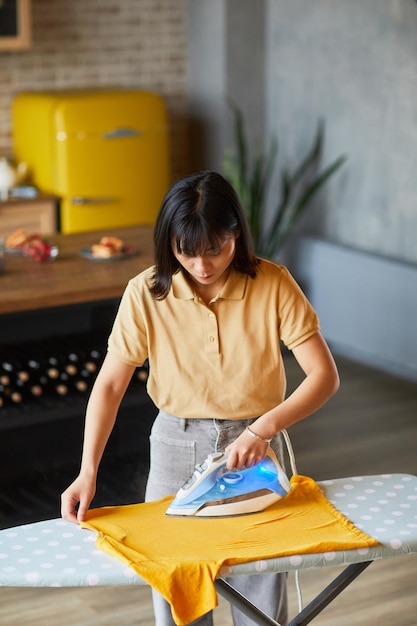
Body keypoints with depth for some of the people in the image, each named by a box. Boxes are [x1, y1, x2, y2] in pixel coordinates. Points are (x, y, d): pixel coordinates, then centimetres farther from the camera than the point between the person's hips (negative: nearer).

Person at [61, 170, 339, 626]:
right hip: (176, 448, 1)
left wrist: (263, 429, -28)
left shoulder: (273, 285, -14)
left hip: (254, 446, 0)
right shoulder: (147, 293, -12)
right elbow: (110, 384, -8)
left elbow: (325, 376, -15)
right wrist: (87, 473, -18)